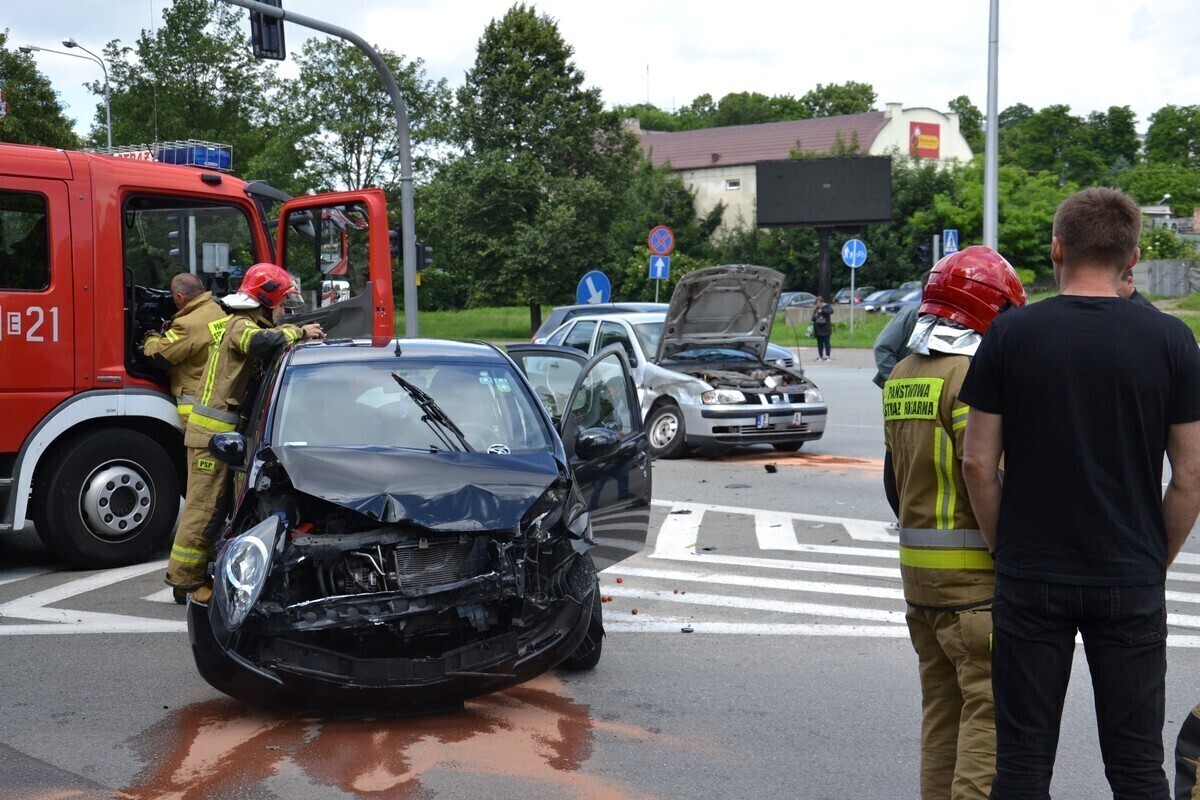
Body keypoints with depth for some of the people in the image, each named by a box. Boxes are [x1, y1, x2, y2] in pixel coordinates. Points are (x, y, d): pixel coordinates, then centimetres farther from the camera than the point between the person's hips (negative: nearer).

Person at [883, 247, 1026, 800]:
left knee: (943, 708, 16)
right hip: (974, 573, -9)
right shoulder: (973, 375, -15)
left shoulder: (900, 378, 13)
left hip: (917, 570, 9)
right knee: (992, 710, -4)